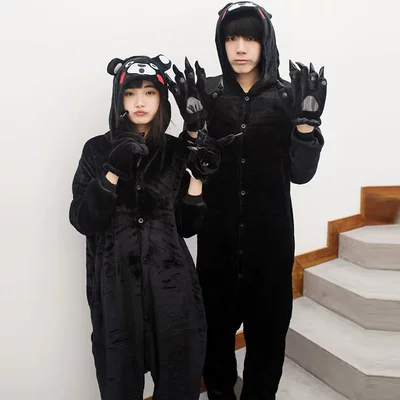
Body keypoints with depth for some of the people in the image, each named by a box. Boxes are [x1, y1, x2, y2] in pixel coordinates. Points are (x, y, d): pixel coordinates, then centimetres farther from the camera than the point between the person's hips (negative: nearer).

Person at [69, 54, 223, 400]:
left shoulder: (177, 151, 3)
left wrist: (198, 179, -10)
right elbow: (82, 221, -8)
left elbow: (187, 227, 3)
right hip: (116, 286, -1)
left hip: (171, 284, 1)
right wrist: (114, 172, -20)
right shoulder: (98, 150, 0)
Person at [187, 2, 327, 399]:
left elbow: (300, 172, -5)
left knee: (267, 325, 10)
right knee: (217, 321, 12)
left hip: (270, 233, 0)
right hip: (218, 234, 1)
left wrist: (307, 118, -17)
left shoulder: (286, 95, 0)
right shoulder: (207, 91, 1)